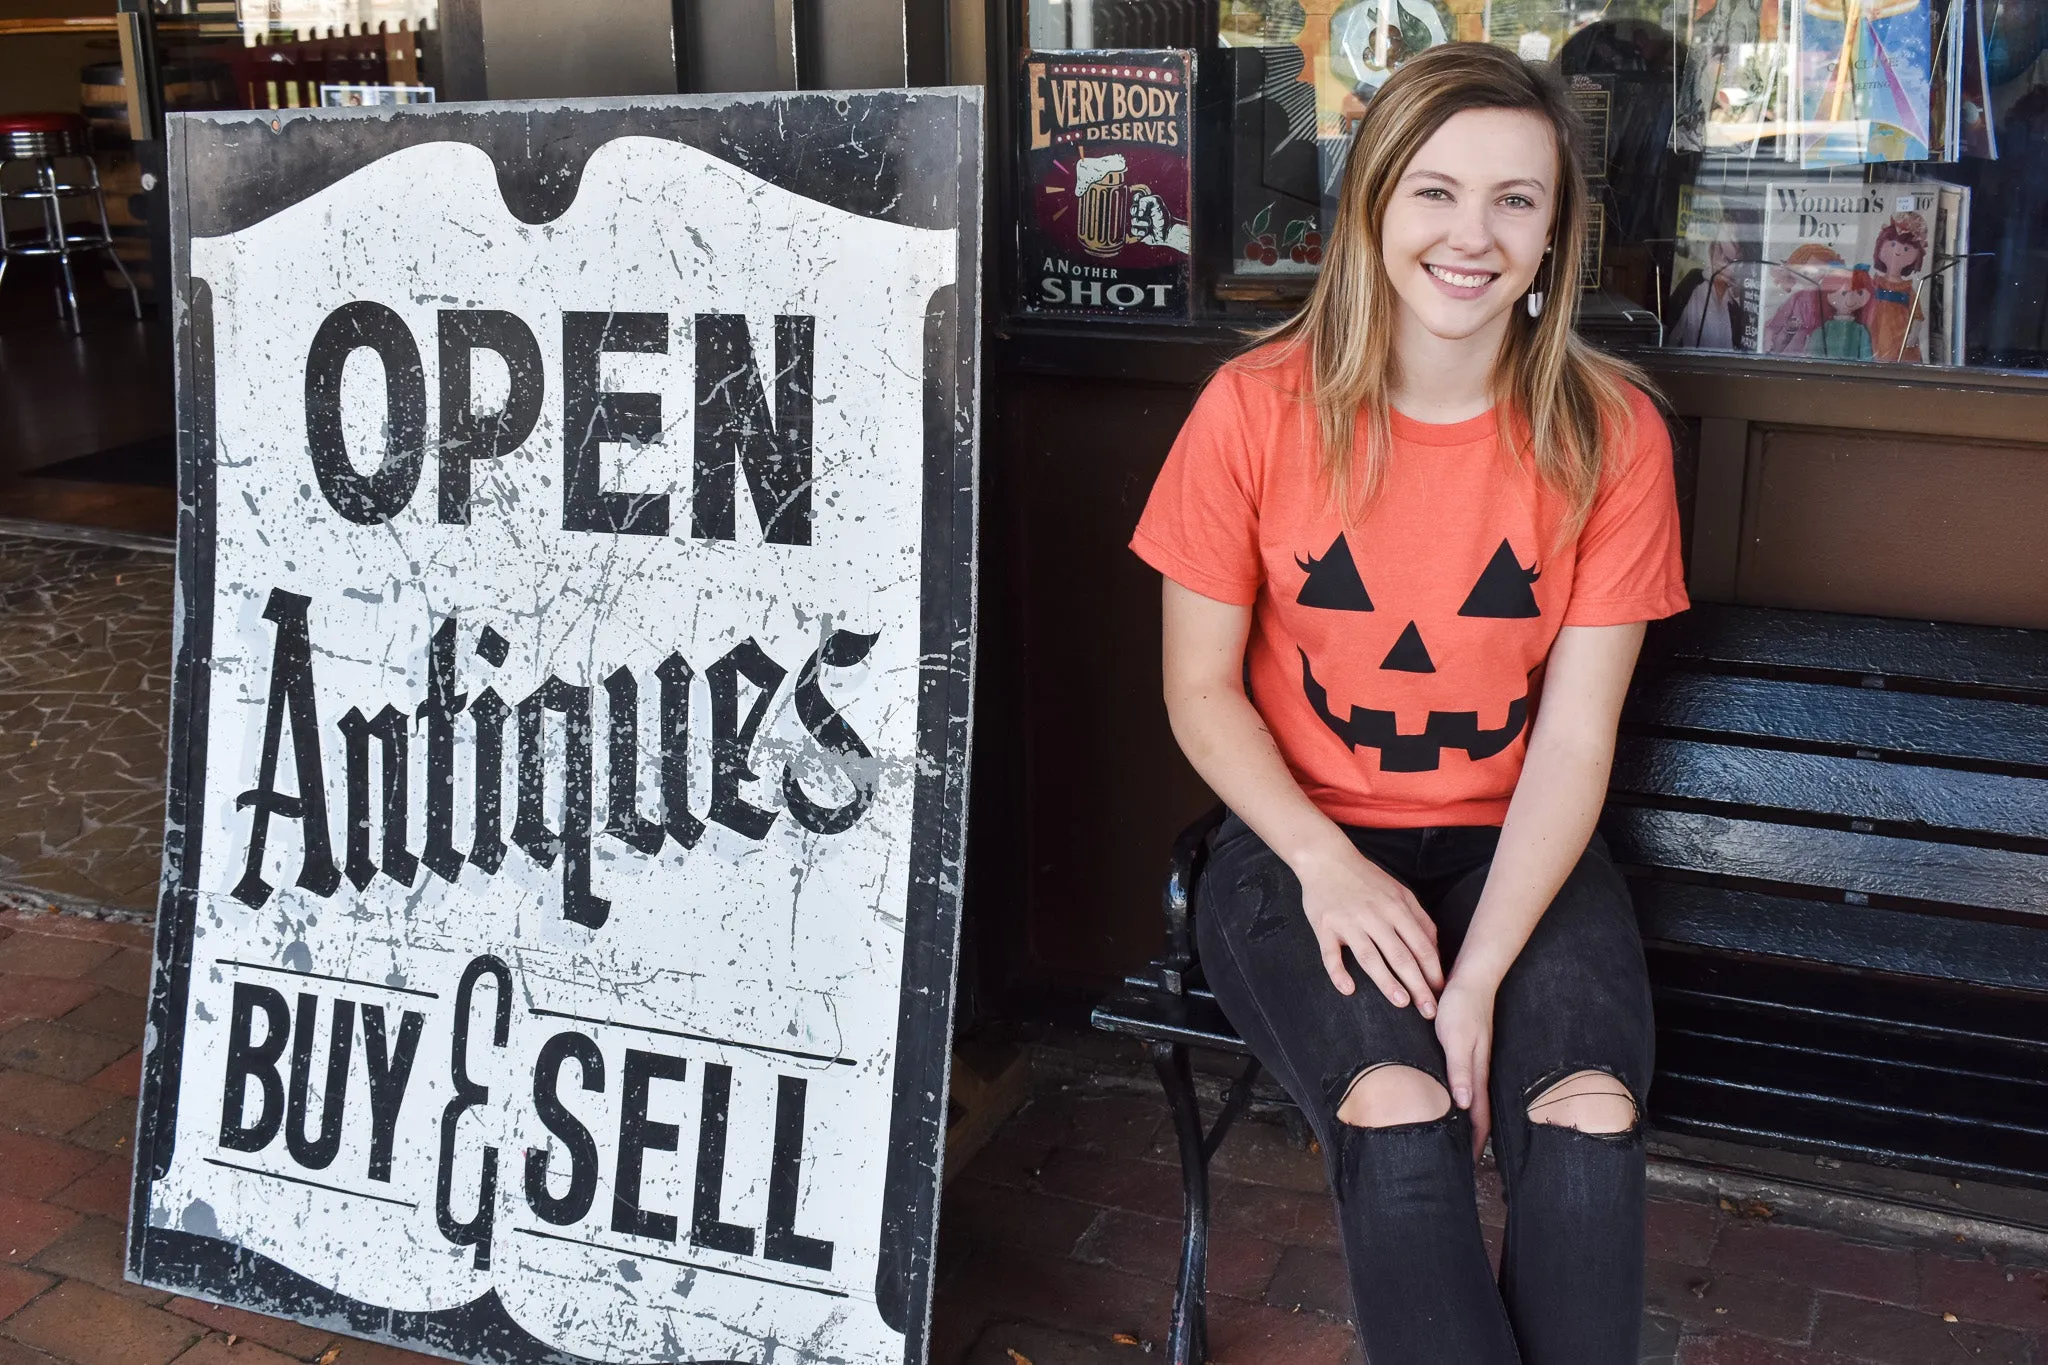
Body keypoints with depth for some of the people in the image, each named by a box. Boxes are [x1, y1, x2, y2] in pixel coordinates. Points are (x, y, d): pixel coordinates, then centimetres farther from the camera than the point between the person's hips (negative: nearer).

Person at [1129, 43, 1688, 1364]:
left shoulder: (1611, 434, -6)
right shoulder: (1256, 410, -8)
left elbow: (1576, 736, -8)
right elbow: (1201, 688, -2)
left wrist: (1479, 977, -18)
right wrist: (1327, 865, -17)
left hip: (1513, 846, 1)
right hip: (1302, 837, -1)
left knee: (1592, 1112, -25)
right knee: (1397, 1114, -27)